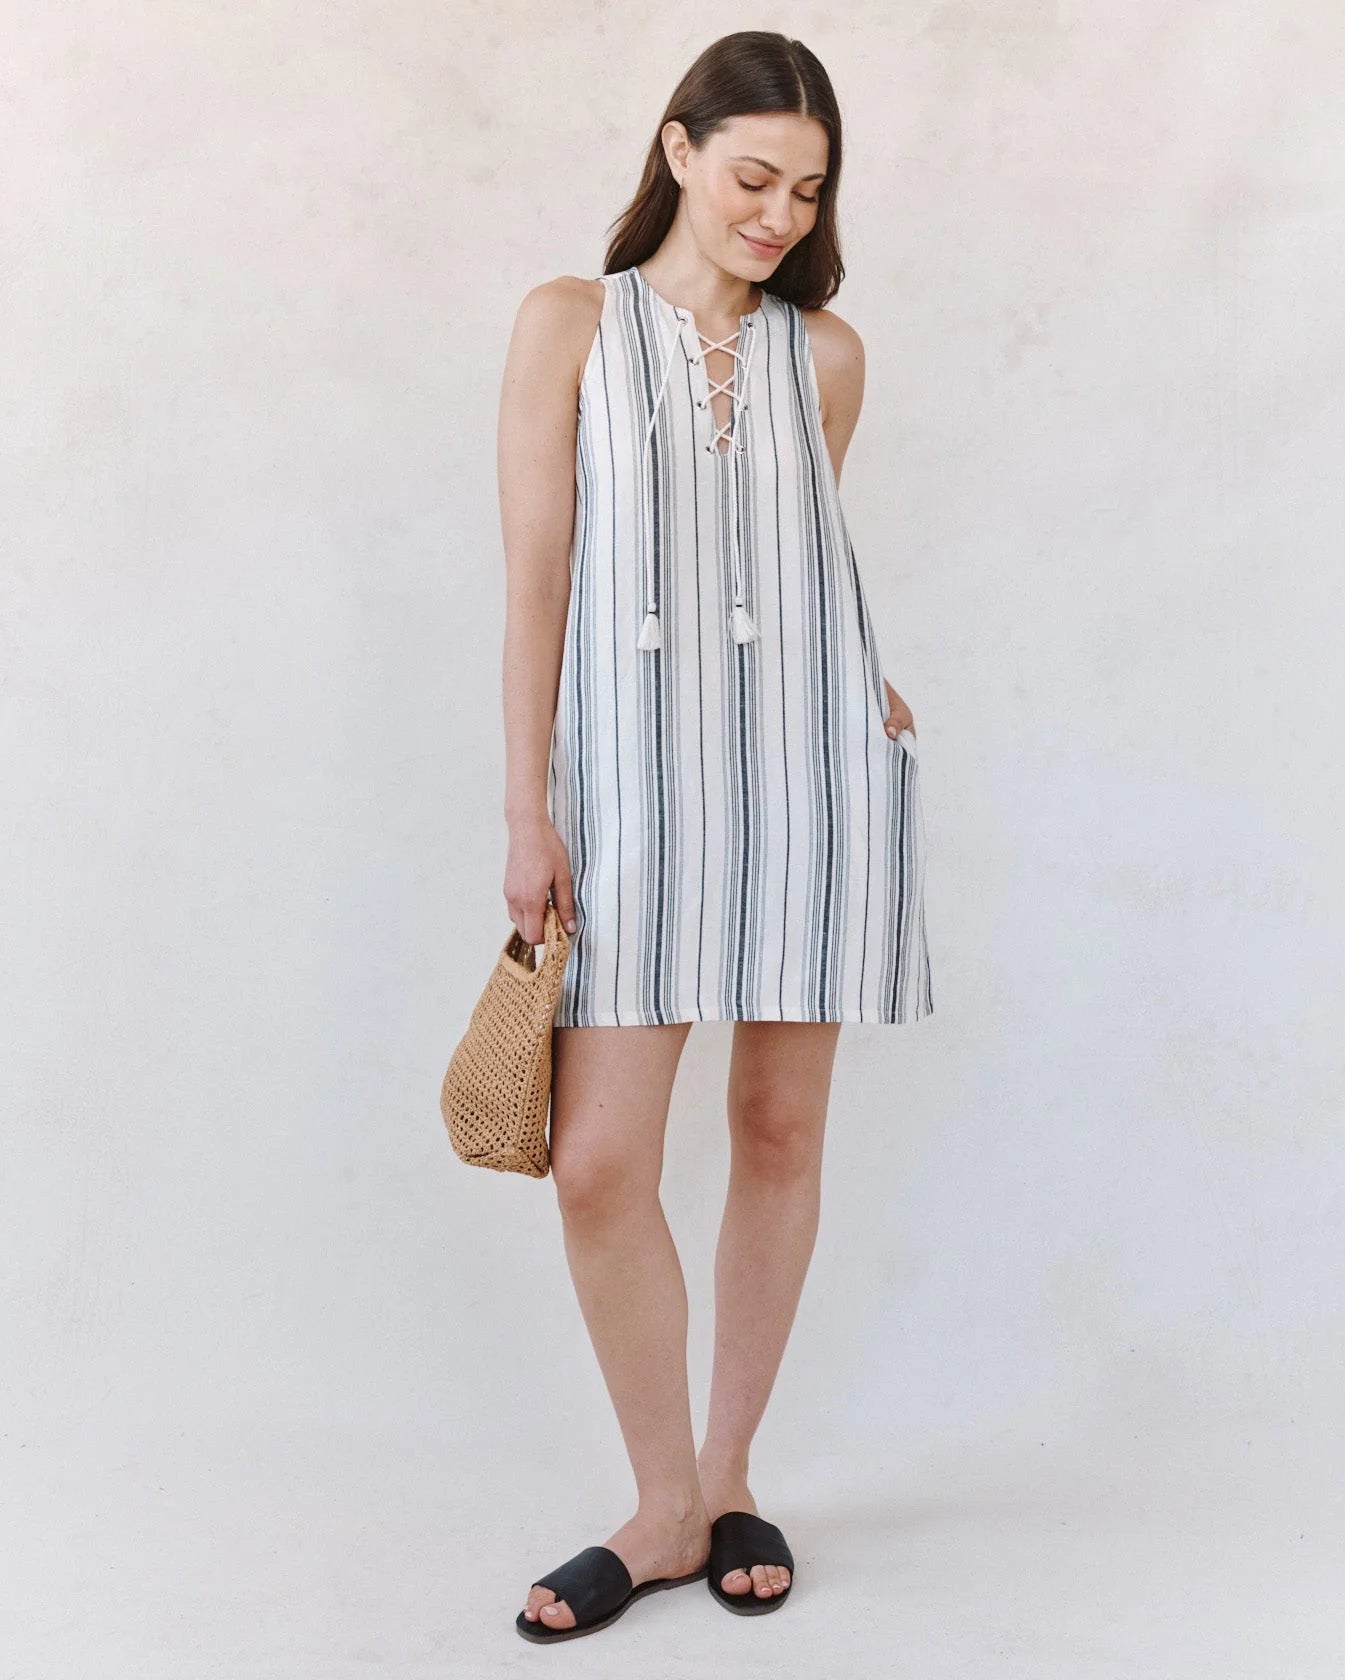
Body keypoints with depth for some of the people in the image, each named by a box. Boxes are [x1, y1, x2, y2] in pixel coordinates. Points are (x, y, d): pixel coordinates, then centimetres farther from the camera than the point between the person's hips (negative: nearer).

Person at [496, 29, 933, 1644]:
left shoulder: (826, 355, 10)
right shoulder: (570, 324, 4)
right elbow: (537, 577, -1)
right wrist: (528, 811, -5)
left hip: (810, 768, 2)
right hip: (637, 770, -2)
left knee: (780, 1130, 6)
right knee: (598, 1160, -7)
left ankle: (727, 1482, 23)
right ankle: (667, 1507, 13)